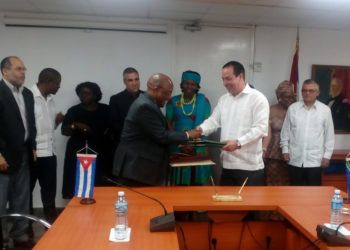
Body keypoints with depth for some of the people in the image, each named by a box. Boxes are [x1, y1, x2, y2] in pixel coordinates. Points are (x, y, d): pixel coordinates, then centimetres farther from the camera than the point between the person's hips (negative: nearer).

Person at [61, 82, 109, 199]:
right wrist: (75, 126, -14)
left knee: (98, 185, -7)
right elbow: (64, 131, 4)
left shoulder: (105, 110, 7)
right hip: (78, 153, 0)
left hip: (99, 153, 0)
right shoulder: (74, 110, 6)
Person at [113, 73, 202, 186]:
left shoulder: (147, 103, 11)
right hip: (136, 168, -10)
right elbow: (161, 136, -19)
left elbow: (158, 134, 15)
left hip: (141, 166, 10)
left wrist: (181, 142, 9)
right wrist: (187, 135, -7)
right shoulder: (145, 106, -20)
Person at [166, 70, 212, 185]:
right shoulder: (173, 101, 4)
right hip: (178, 147, 1)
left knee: (197, 182, 2)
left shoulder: (203, 100, 1)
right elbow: (168, 124, 3)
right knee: (179, 183, 1)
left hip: (198, 148, 0)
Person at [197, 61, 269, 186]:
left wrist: (238, 143, -24)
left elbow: (260, 128, -15)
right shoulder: (223, 99, 14)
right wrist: (200, 130, -11)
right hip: (228, 164, 6)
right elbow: (213, 120, 10)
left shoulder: (257, 98, -7)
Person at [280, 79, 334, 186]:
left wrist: (327, 155, 1)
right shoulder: (292, 108, 2)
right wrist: (285, 149, 4)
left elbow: (329, 135, 3)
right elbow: (285, 131, 7)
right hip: (295, 160, 1)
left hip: (315, 160, -1)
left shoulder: (325, 110, 0)